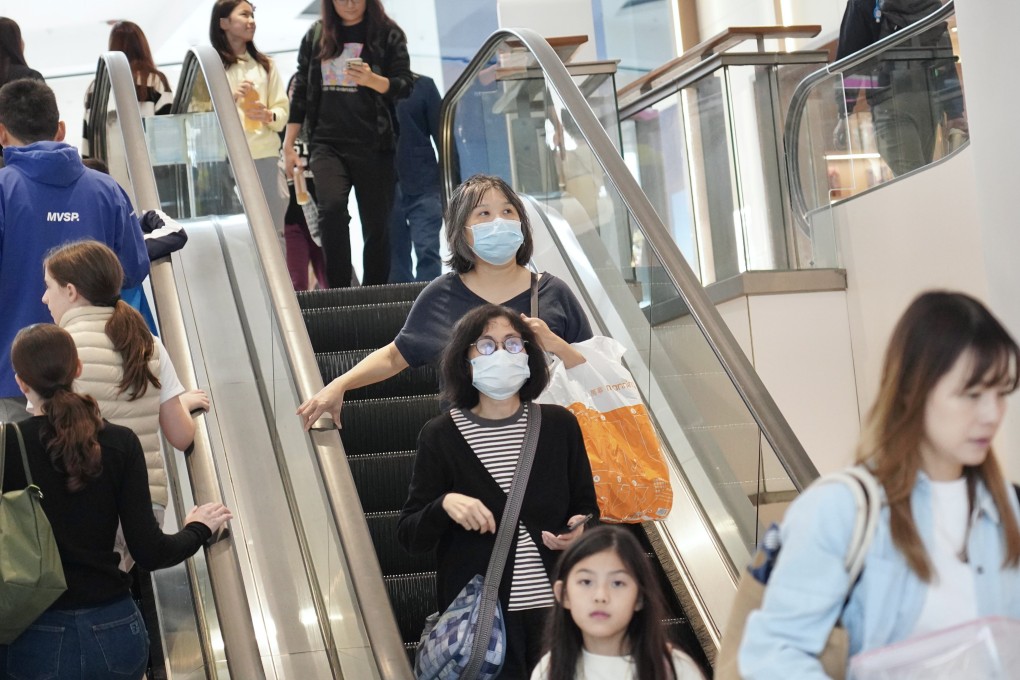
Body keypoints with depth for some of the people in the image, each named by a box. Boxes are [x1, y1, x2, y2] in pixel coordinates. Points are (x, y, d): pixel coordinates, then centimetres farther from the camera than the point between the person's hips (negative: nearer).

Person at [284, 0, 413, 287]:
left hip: (373, 145, -1)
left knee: (376, 224, 1)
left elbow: (404, 85, -1)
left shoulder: (387, 35, 3)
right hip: (327, 143, 1)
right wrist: (288, 145, 10)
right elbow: (301, 91, 13)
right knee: (331, 209, -22)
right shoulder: (316, 36, 10)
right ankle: (339, 290, -15)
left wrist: (372, 80, -22)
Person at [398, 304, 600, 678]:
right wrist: (445, 504, -21)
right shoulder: (441, 436, -3)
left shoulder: (559, 425, 2)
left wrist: (580, 530, -11)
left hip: (554, 606, 2)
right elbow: (408, 535, -1)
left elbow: (588, 509, 11)